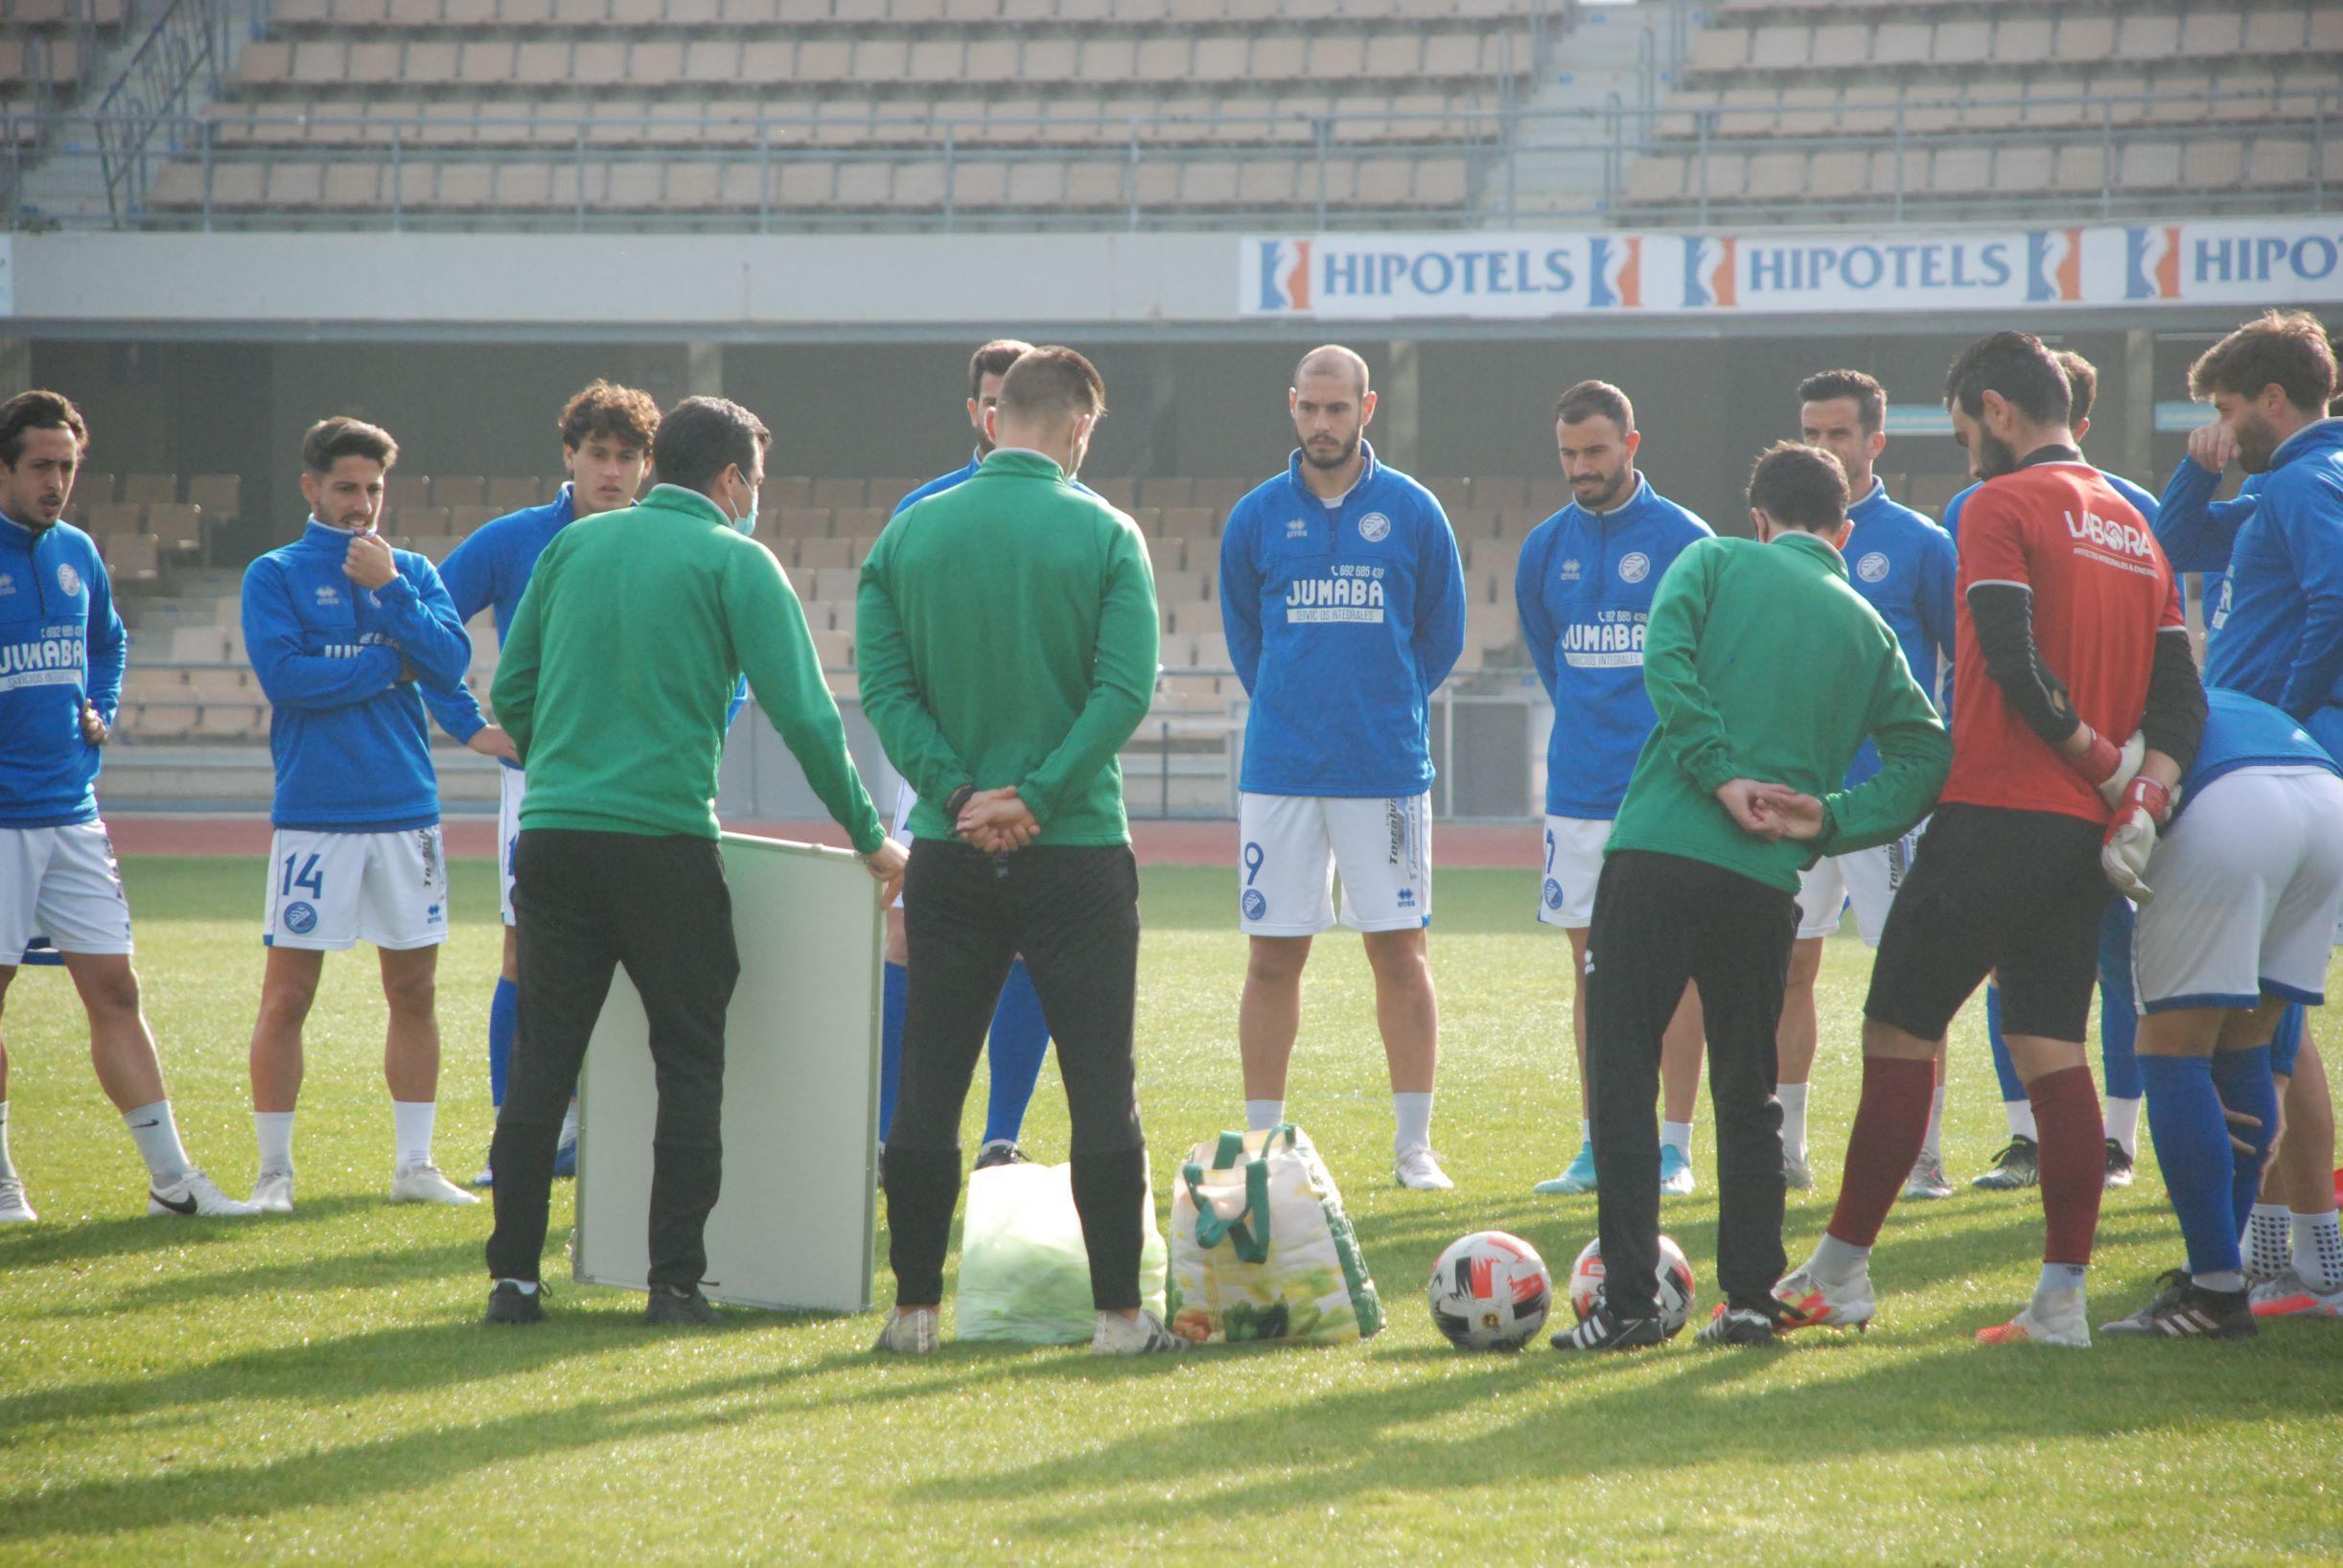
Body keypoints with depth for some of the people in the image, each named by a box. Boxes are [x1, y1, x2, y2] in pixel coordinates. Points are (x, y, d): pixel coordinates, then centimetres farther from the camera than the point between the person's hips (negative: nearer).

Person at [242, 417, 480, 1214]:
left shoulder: (411, 572, 11)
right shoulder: (275, 575, 1)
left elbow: (451, 662, -3)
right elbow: (283, 674, -14)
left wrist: (390, 587, -11)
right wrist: (391, 667, -7)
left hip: (408, 811, 4)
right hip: (314, 816, -4)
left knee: (414, 992, 7)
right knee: (288, 994, -3)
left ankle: (415, 1164, 15)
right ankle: (273, 1171, 3)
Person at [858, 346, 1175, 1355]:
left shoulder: (909, 533, 4)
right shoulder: (1103, 535, -4)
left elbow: (883, 684, -4)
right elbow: (1127, 690, -14)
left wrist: (959, 793, -9)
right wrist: (1035, 797, -14)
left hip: (950, 853, 2)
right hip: (1078, 849, -2)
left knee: (928, 1084, 8)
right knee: (1102, 1086, 4)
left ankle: (914, 1308, 8)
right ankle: (1117, 1312, 3)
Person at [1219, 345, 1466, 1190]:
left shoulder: (1412, 512, 2)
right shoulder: (1256, 517, 5)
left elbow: (1442, 635, 12)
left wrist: (1386, 708, 10)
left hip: (1386, 767, -1)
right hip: (1279, 768, 1)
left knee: (1400, 954, -1)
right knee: (1272, 957, 2)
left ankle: (1413, 1145, 3)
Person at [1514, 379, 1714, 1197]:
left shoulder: (1684, 541, -5)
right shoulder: (1546, 548, 8)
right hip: (1579, 788, 4)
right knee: (1590, 966, 6)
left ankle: (1674, 1149, 1)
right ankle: (1597, 1145, 11)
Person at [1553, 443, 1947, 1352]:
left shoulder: (1717, 563, 8)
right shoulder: (1867, 629, 16)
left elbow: (1667, 662, -11)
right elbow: (1926, 755, 4)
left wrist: (1722, 777, -12)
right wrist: (1826, 819, -3)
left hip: (1658, 852, -3)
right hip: (1766, 882, 3)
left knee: (1622, 1079, 0)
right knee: (1746, 1094, 16)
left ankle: (1628, 1303, -5)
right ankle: (1751, 1299, 12)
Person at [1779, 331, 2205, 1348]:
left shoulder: (2001, 509, -7)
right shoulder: (2133, 528, 17)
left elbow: (2013, 662, -19)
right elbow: (2180, 692, 10)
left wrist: (2099, 760, -11)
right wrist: (2142, 792, -2)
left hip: (1995, 816, -7)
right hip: (2085, 838, 7)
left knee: (1900, 1033, 2)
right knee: (2053, 1051, 5)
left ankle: (1841, 1273, 6)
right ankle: (2062, 1297, -1)